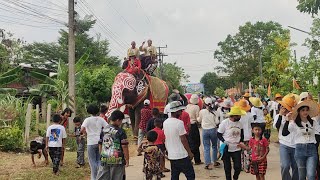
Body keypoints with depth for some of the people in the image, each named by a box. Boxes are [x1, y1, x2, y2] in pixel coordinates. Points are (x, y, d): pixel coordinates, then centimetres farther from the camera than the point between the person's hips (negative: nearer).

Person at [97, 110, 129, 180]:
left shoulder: (103, 130, 8)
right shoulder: (120, 131, -9)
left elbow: (100, 145, 14)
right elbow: (124, 147, -10)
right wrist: (127, 160, -2)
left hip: (104, 160, 5)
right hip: (117, 160, -4)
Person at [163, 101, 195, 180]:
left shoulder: (165, 122, 6)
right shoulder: (179, 123, -17)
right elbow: (183, 139, -16)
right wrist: (190, 152, -8)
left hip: (171, 155, 8)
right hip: (182, 155, -7)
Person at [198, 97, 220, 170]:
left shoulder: (202, 112, -7)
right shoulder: (214, 112, -7)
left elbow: (199, 120, 7)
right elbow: (217, 122, -6)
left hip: (205, 130, -1)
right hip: (213, 130, 1)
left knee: (206, 148, 4)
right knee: (214, 146, 19)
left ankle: (208, 164, 0)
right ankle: (215, 161, 28)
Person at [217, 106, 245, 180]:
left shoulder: (239, 123, 4)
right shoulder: (224, 123, -12)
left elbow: (241, 135, 18)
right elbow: (219, 134, -5)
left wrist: (240, 142, 0)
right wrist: (224, 141, -21)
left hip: (237, 149, 4)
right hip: (227, 149, -4)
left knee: (238, 167, 2)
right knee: (227, 168, 6)